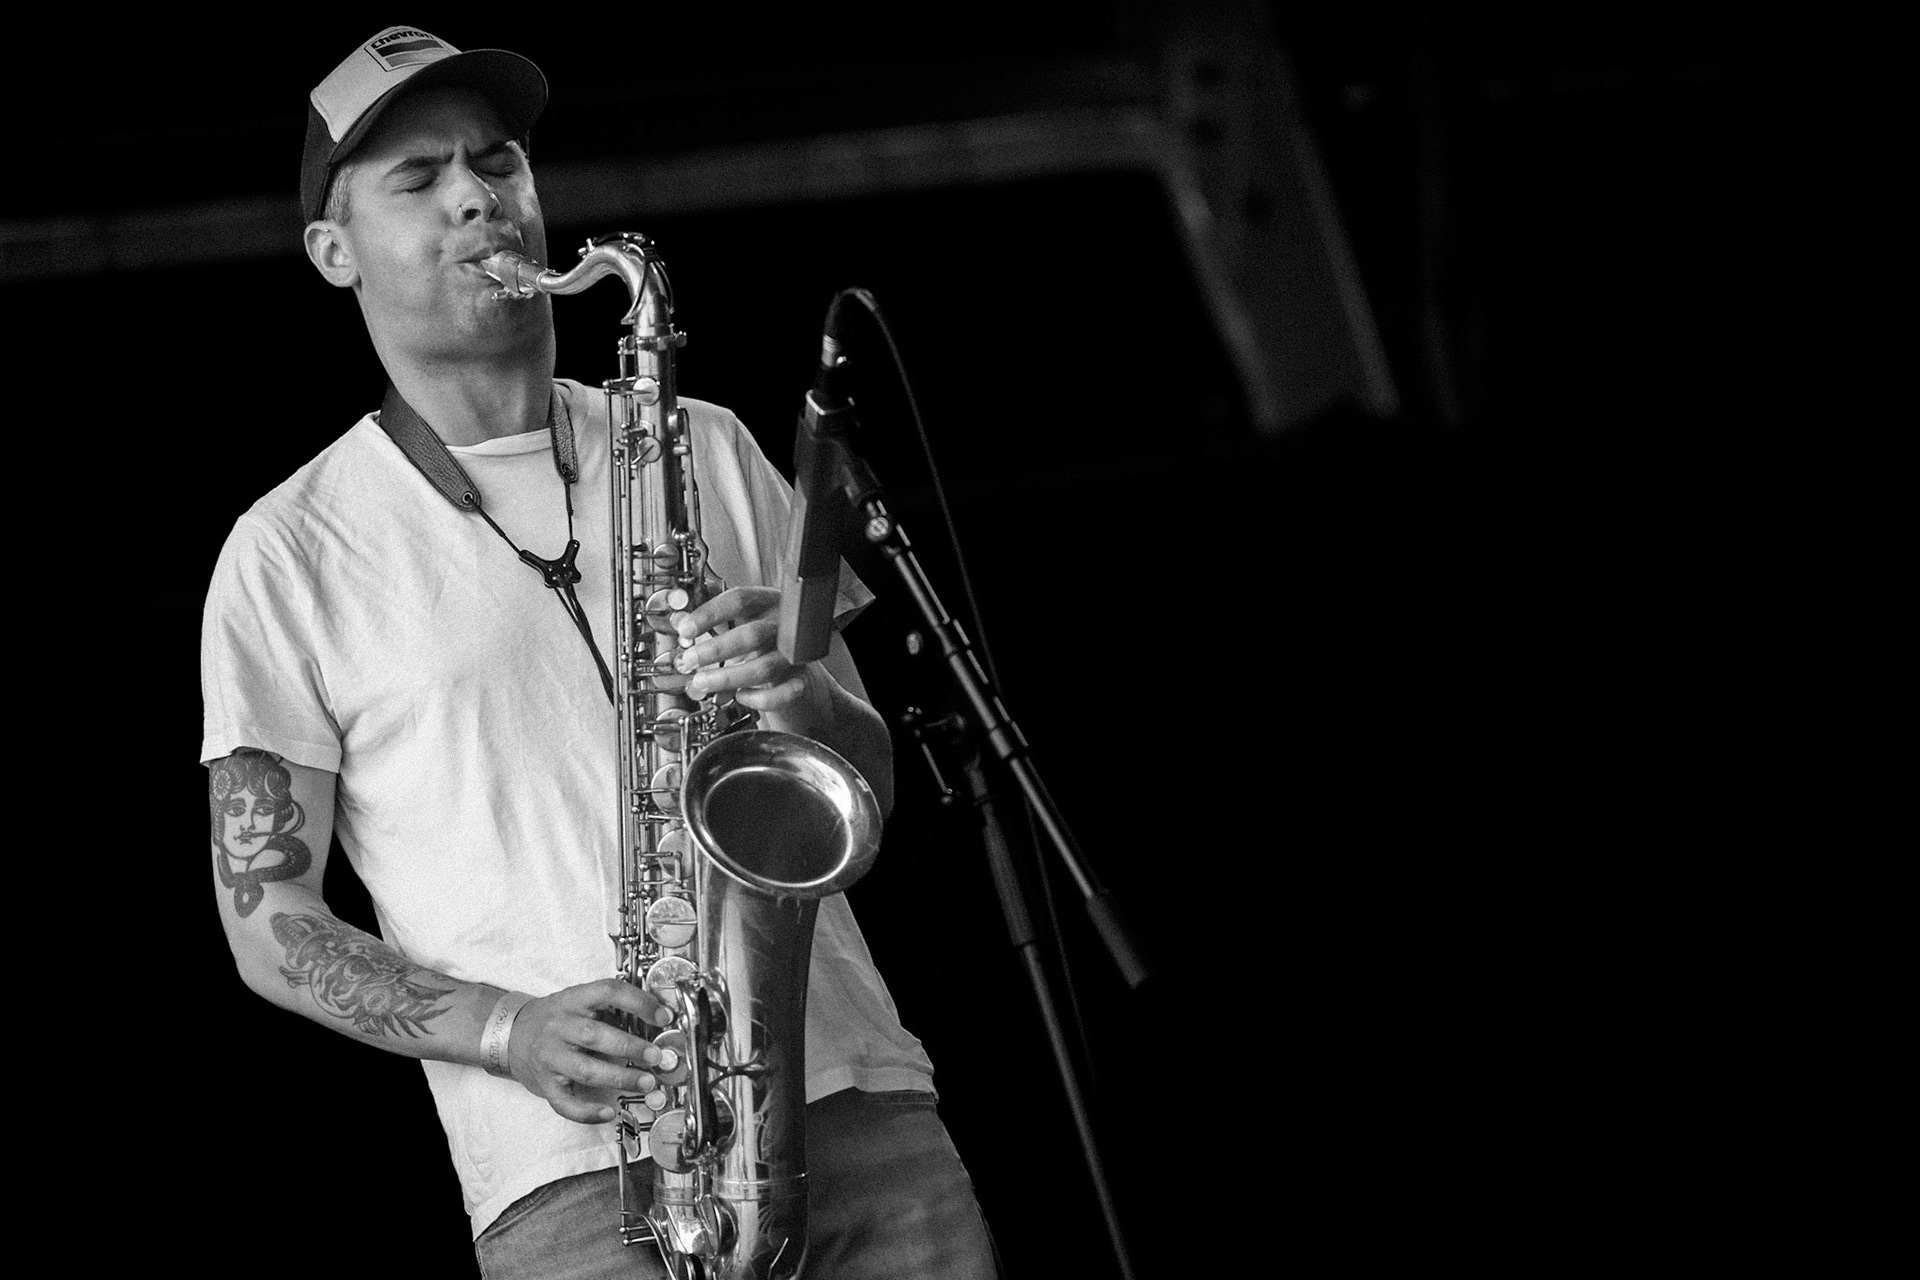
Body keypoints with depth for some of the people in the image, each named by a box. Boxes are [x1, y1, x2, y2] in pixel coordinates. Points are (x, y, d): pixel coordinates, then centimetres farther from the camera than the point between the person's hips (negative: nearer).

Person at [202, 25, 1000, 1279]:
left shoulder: (707, 450, 15)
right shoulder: (290, 554, 5)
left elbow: (868, 788, 16)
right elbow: (269, 926, 4)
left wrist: (801, 696, -7)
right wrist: (508, 1031, -12)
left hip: (860, 1103, 3)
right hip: (579, 1175, -3)